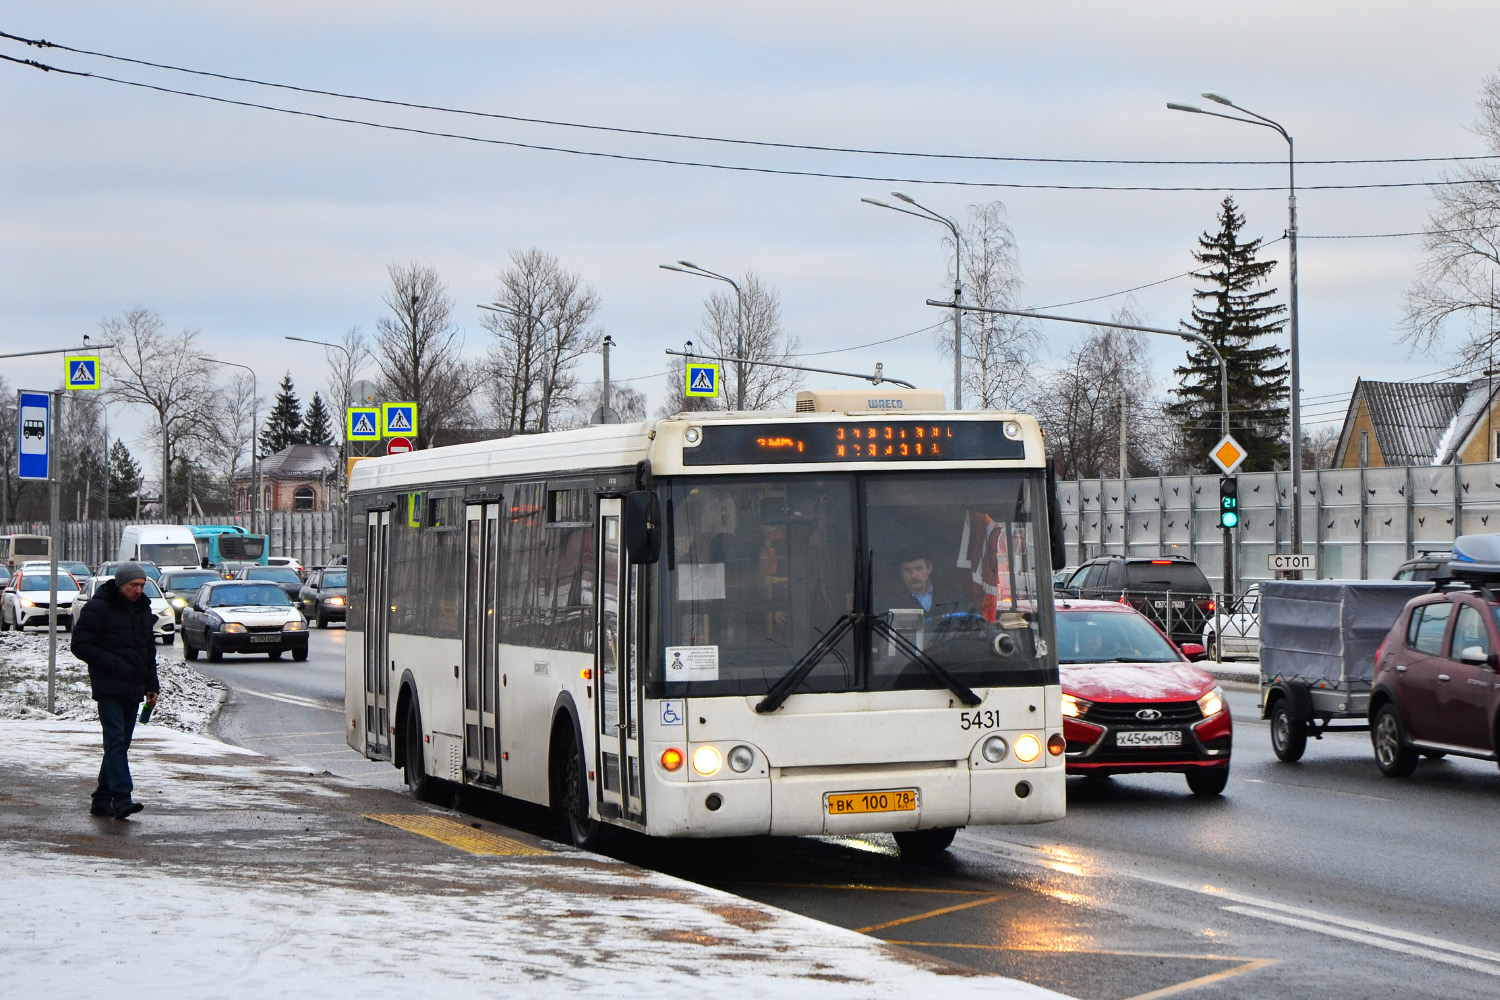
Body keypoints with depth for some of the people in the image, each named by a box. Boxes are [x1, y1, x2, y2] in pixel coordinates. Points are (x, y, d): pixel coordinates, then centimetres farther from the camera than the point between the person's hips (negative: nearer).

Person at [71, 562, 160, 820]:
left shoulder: (143, 610, 14)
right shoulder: (98, 609, -9)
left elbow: (149, 649, 24)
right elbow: (81, 646, -12)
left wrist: (152, 685, 14)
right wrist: (116, 665, -18)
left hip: (133, 690, 7)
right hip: (109, 689, -7)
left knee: (119, 744, 9)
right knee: (116, 741, -16)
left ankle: (102, 800, 15)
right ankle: (122, 799, -24)